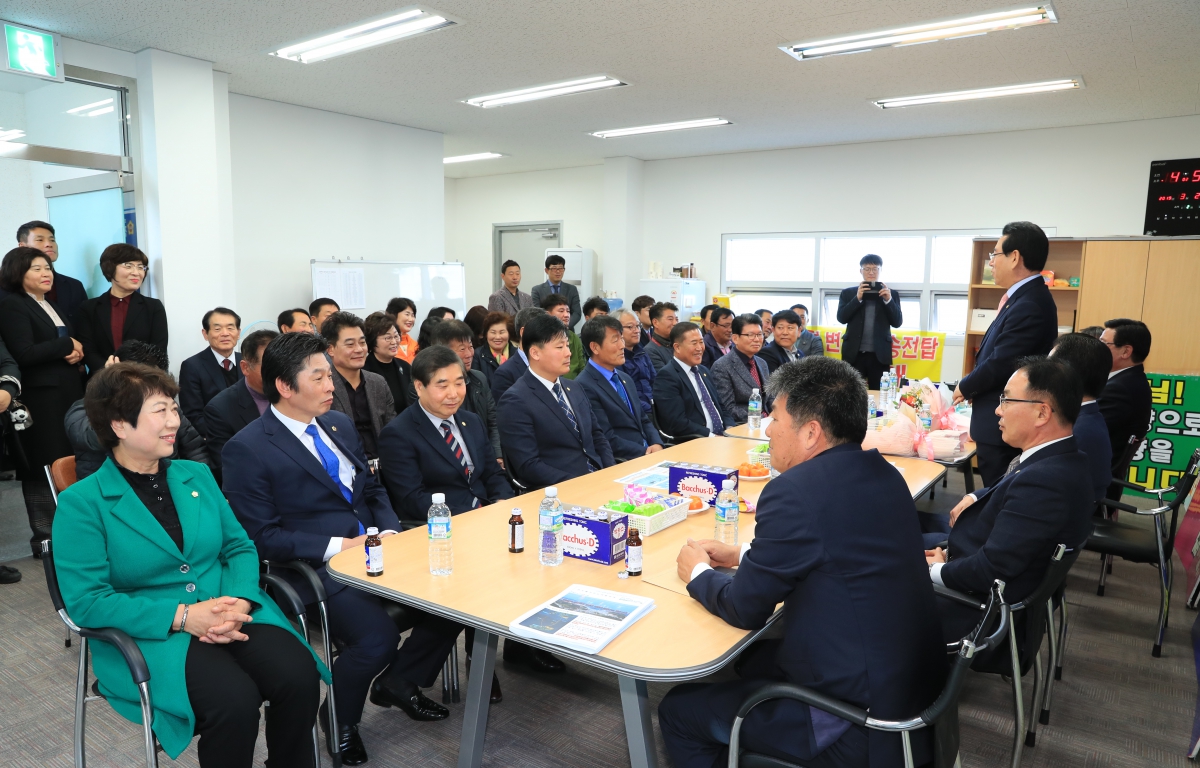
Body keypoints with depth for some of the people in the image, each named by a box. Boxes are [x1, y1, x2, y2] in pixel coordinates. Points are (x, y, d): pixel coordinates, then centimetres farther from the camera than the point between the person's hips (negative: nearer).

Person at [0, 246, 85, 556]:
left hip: (69, 392, 7)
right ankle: (44, 537, 7)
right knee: (44, 468, -2)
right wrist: (67, 345, -9)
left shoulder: (52, 307, 20)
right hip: (40, 397, -7)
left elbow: (73, 346, 23)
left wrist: (77, 354, 1)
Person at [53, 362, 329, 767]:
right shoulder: (81, 503, -3)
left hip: (232, 616, 4)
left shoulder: (196, 475, 11)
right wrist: (182, 615, -19)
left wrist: (239, 602, -11)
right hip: (151, 635, -4)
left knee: (299, 676, -22)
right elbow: (86, 601, -10)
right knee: (235, 700, -30)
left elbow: (239, 546, 10)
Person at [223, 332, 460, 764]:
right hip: (318, 567, -7)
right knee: (377, 638, -28)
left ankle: (398, 684, 18)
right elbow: (261, 536, -13)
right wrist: (338, 546, -18)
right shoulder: (246, 449, -11)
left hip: (375, 548, 7)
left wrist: (389, 531, -2)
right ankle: (339, 722, 6)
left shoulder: (339, 424, 11)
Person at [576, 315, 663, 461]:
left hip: (647, 452, 8)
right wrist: (645, 453, -15)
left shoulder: (625, 378, 16)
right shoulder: (584, 386, -12)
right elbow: (607, 441, -16)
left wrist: (656, 444, -1)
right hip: (619, 464, -8)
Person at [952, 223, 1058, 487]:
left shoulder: (1028, 306, -23)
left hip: (1002, 422, -10)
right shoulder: (1027, 296, 10)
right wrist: (974, 386, 4)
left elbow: (999, 365, -23)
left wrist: (964, 387, -7)